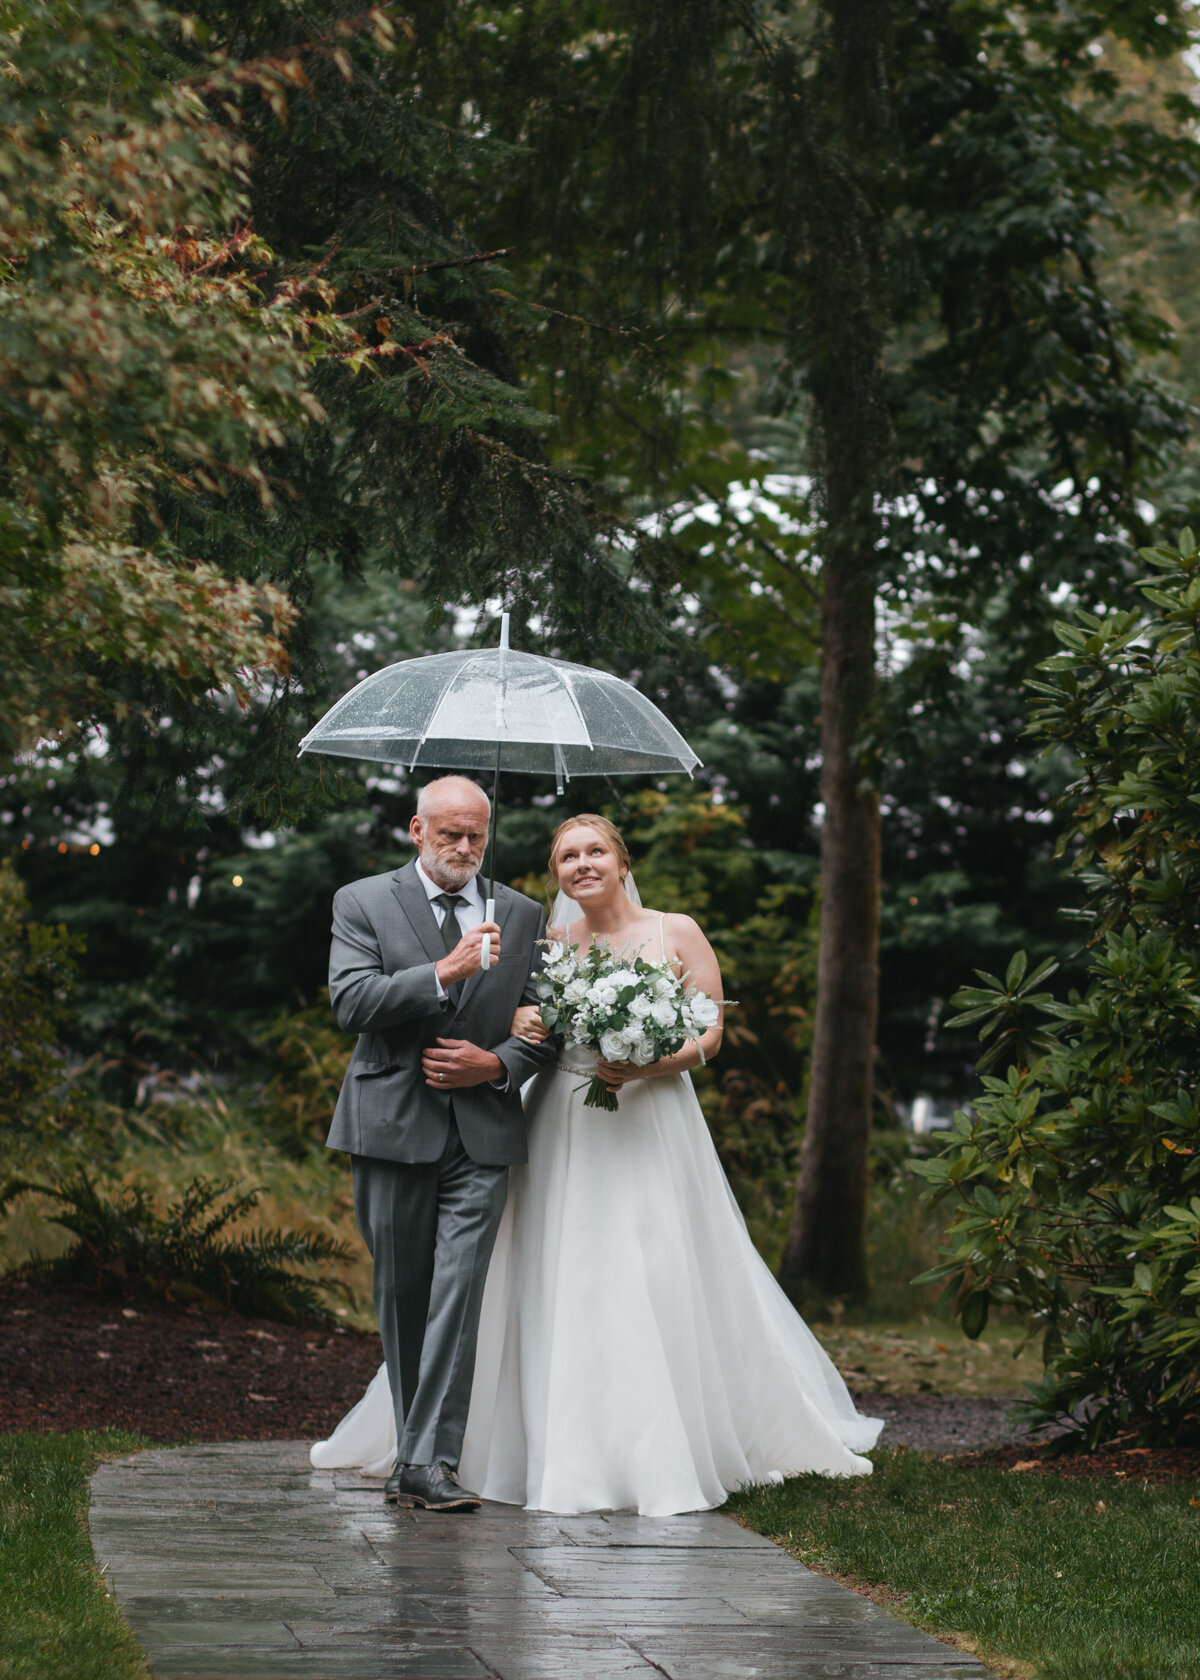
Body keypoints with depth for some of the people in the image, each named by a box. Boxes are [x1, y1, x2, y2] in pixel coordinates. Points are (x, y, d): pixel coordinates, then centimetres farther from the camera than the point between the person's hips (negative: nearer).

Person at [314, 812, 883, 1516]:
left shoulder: (676, 933, 4)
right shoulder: (548, 944, 10)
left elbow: (711, 1033, 1)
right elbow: (519, 1020, 14)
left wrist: (650, 1065, -16)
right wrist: (521, 1027, -9)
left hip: (651, 1129, -2)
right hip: (564, 1135, 2)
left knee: (660, 1290, -6)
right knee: (559, 1292, -2)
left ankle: (665, 1458, 3)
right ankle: (569, 1456, 6)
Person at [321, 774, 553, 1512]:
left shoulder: (523, 916, 11)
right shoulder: (363, 903, 4)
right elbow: (351, 1002, -10)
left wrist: (498, 1063, -7)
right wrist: (443, 973, -21)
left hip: (483, 1130, 1)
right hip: (393, 1126, 0)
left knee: (458, 1290, -11)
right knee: (401, 1293, 7)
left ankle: (429, 1460, -12)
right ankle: (413, 1445, 19)